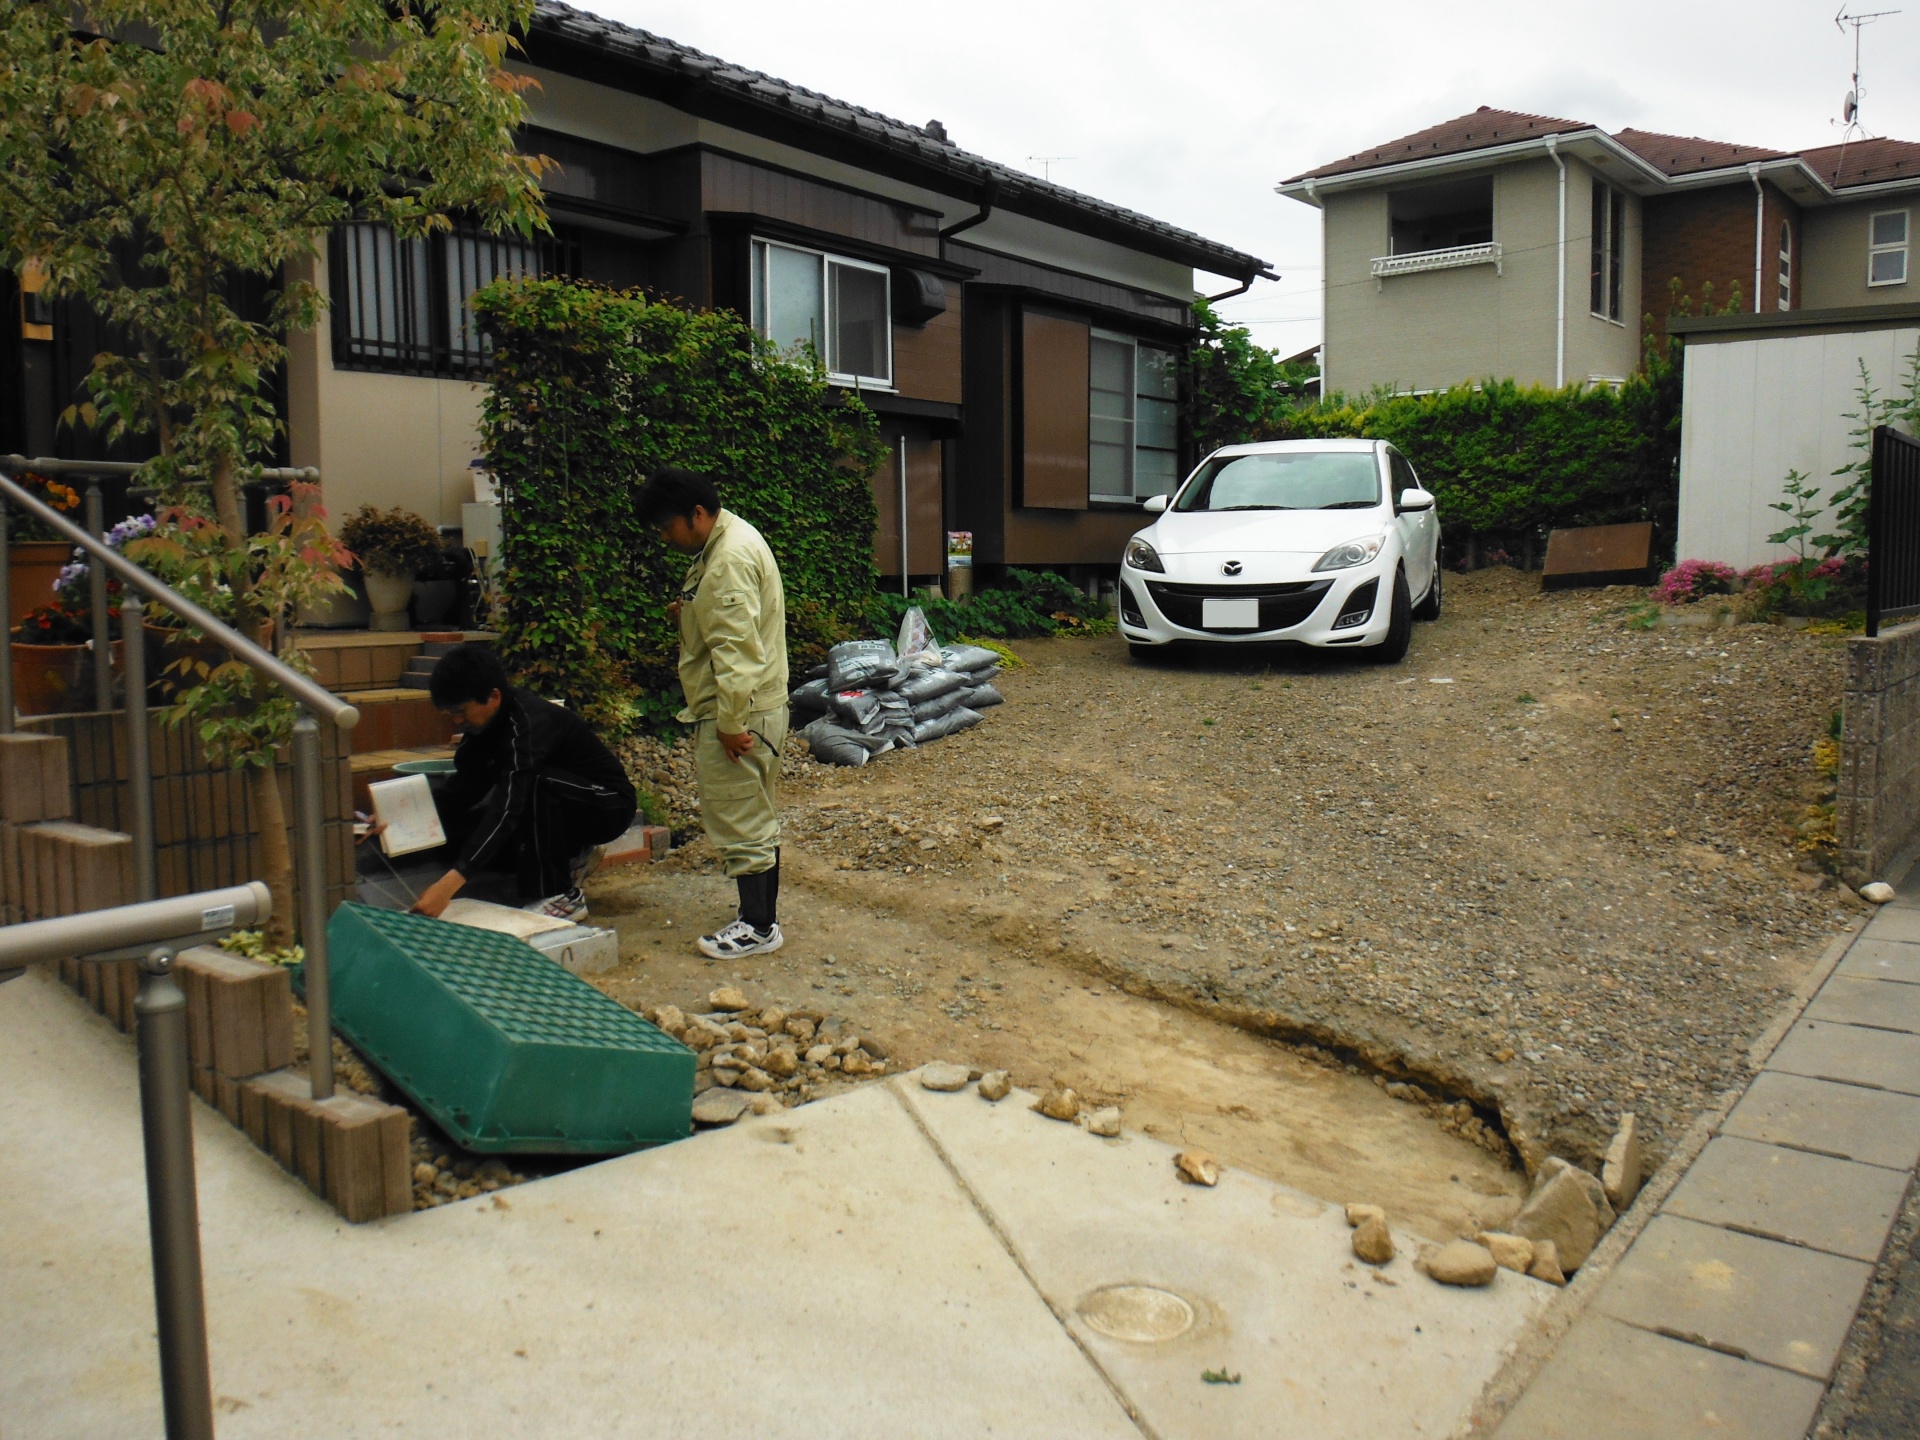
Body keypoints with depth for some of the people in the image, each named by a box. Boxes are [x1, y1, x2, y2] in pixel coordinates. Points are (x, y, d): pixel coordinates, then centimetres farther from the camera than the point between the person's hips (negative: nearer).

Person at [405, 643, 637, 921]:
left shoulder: (527, 724, -31)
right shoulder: (485, 720, -5)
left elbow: (508, 809, -41)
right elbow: (465, 785, 1)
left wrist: (451, 882, -48)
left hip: (609, 805, -8)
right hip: (558, 809, 8)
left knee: (534, 783, -36)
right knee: (459, 830, -7)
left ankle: (562, 896, -21)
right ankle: (568, 859, 9)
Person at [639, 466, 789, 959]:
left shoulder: (731, 558, -22)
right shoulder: (723, 542, 12)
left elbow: (737, 650, -26)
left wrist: (731, 723, -24)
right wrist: (693, 612, 5)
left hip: (740, 713, -11)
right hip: (752, 709, 11)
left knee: (739, 821, -2)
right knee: (755, 816, 17)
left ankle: (759, 927, 9)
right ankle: (762, 912, 27)